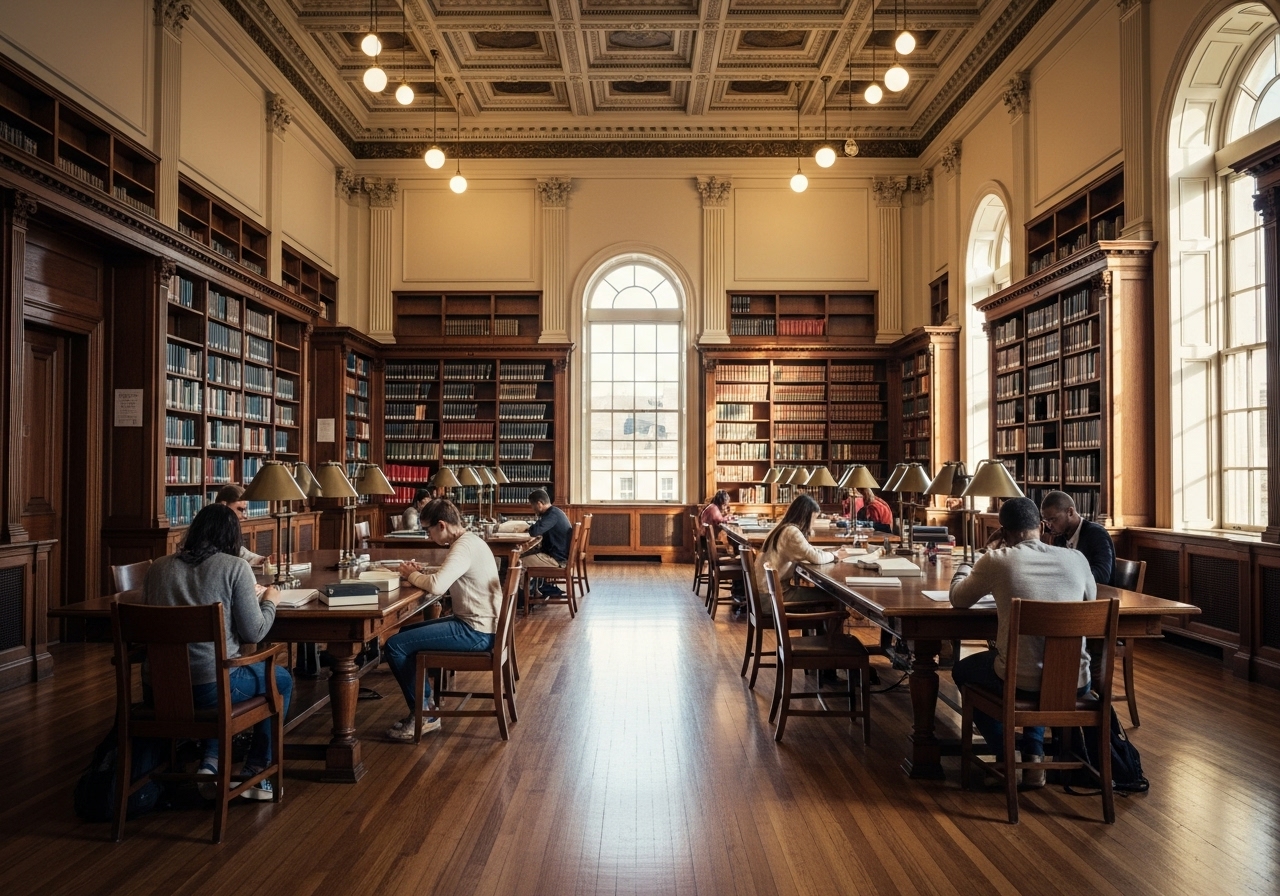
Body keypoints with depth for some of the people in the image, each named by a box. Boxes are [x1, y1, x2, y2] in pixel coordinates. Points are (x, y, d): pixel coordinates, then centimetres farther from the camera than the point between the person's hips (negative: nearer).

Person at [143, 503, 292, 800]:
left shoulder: (158, 567, 5)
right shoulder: (235, 567, -9)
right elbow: (254, 633, -10)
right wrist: (269, 601, 11)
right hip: (213, 685, -5)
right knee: (282, 679, 24)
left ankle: (210, 764, 26)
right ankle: (255, 773, 26)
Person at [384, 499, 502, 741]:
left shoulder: (465, 546, -19)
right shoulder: (467, 541, 12)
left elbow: (437, 586, -31)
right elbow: (444, 579, 20)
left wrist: (411, 575, -11)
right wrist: (419, 573, 3)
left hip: (476, 631, -11)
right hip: (474, 624, 11)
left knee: (395, 646, -11)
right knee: (407, 633, 22)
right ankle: (425, 702, 21)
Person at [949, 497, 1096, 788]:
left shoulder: (996, 560, -9)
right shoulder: (1076, 558, 0)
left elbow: (958, 599, 7)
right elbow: (1091, 597, 21)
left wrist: (963, 568, 27)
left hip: (1021, 682, -4)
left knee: (963, 670, 28)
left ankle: (1005, 757, 24)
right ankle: (1033, 757, 30)